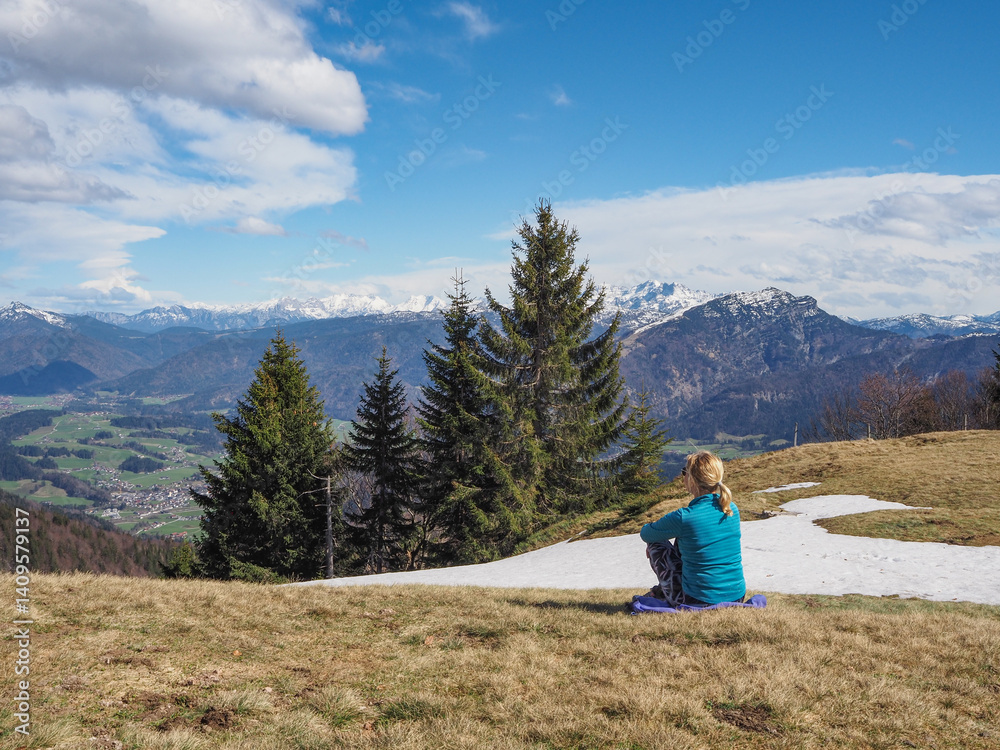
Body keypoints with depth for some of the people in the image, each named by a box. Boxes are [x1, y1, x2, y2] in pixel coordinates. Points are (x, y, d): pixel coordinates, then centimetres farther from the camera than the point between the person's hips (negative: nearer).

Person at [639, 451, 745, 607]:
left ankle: (663, 591, 33)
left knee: (655, 542, 12)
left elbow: (645, 534, -1)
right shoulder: (732, 509, -1)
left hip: (699, 601, -6)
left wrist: (662, 530, 23)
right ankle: (661, 590, 43)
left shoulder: (683, 518, -19)